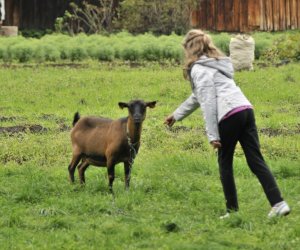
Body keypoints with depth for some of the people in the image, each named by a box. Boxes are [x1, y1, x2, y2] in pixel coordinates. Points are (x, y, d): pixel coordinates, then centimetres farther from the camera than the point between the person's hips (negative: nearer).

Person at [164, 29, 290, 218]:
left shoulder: (199, 69, 0)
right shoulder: (217, 63, 28)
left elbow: (208, 103, -8)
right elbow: (198, 97, 39)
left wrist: (212, 135, -7)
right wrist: (177, 115, 47)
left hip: (229, 115, -8)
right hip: (246, 110, 8)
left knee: (225, 163, 8)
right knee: (256, 160, 2)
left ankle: (233, 209, 10)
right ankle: (278, 203, -10)